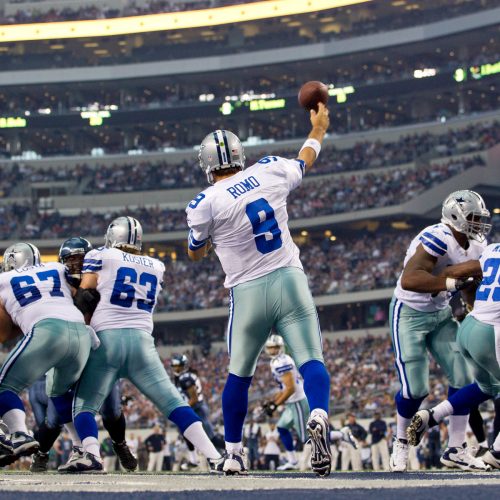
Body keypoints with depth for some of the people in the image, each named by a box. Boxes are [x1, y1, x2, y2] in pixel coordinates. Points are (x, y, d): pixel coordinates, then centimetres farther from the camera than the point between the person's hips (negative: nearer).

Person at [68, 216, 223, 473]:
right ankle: (215, 457, -9)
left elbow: (83, 297, 1)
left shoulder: (100, 256, 8)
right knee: (173, 402, 2)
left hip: (106, 338, -3)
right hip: (142, 339, 3)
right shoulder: (156, 267, 20)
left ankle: (91, 454, -23)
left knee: (84, 405, 4)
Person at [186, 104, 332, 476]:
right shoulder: (270, 172, 1)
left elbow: (196, 253, 9)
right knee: (311, 360, -4)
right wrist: (319, 128, 42)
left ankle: (233, 454, 22)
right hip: (290, 281, 1)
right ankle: (319, 417, -35)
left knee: (240, 375, 16)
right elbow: (305, 161, 23)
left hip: (249, 293, -1)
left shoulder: (206, 204, -9)